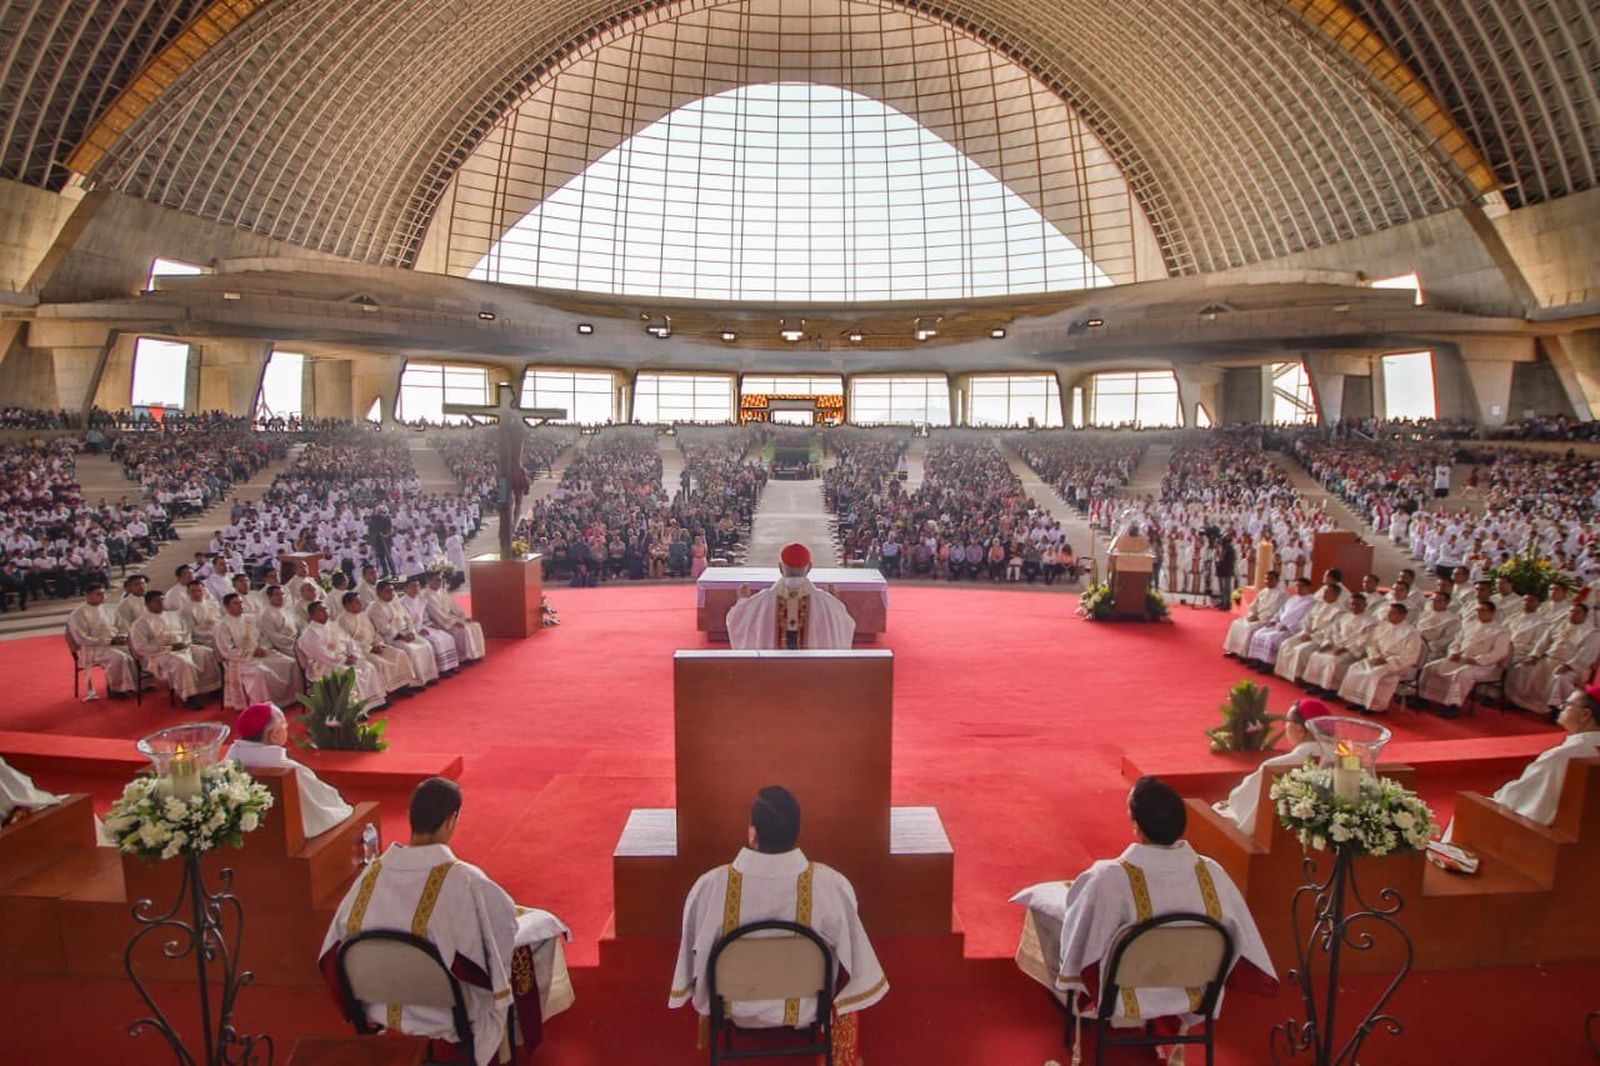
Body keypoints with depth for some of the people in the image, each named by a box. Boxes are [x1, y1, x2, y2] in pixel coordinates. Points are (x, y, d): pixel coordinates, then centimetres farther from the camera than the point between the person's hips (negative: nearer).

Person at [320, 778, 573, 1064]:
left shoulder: (374, 871, -14)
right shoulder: (463, 879, -28)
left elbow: (340, 937, -2)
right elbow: (508, 919, -14)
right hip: (443, 1013, -5)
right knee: (539, 925, 16)